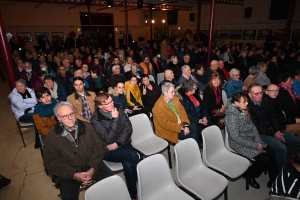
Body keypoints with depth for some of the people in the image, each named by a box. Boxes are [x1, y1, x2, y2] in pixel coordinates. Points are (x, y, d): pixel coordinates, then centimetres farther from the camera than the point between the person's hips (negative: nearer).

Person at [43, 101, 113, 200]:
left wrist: (92, 169, -14)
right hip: (69, 173, -1)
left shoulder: (87, 127, 2)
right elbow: (51, 162, -4)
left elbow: (99, 147, 1)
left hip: (92, 167, 2)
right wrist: (74, 175, -16)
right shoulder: (51, 137, -2)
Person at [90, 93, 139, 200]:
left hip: (124, 144, 4)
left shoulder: (118, 108, -2)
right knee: (133, 157, -26)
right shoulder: (95, 120, -14)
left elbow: (128, 127, -3)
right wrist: (115, 119, -21)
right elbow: (108, 138, -19)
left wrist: (118, 143, -14)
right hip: (109, 151, -3)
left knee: (128, 165, -27)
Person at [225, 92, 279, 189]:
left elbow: (253, 127, 8)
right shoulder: (231, 116, -23)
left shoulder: (244, 111, 3)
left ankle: (274, 179, 12)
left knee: (271, 153, -7)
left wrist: (259, 142, -6)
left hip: (252, 140, 8)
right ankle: (250, 175, 10)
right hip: (239, 145, -7)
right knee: (264, 158, -16)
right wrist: (255, 146, -18)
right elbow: (236, 138, -23)